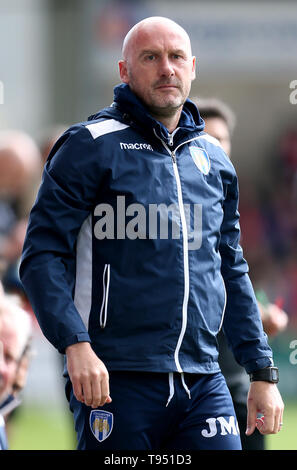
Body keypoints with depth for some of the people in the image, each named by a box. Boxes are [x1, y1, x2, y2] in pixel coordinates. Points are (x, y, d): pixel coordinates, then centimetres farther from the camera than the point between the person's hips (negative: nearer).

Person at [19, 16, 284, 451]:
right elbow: (42, 255, -5)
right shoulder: (91, 147, 0)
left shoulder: (215, 161, 17)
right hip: (117, 380, -4)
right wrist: (75, 345, -19)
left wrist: (262, 372, 18)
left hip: (204, 382, 4)